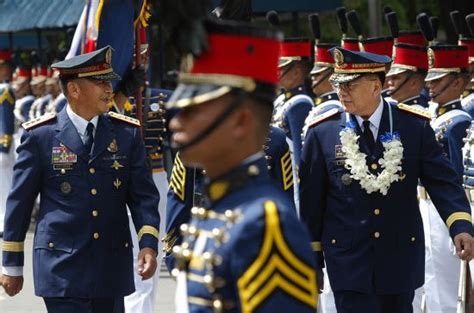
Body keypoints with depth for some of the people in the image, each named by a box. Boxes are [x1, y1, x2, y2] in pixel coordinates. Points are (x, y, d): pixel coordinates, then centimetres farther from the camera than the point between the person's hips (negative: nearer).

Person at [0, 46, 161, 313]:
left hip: (113, 266, 4)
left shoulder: (128, 133, 4)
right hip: (62, 268, -3)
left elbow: (144, 195, 4)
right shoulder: (40, 135, -3)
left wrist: (149, 244, -13)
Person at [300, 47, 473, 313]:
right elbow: (311, 199, 2)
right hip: (348, 258, -1)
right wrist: (312, 255, 6)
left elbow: (443, 181, -6)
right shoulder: (322, 132, -5)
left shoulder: (415, 126, -5)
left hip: (401, 256, 1)